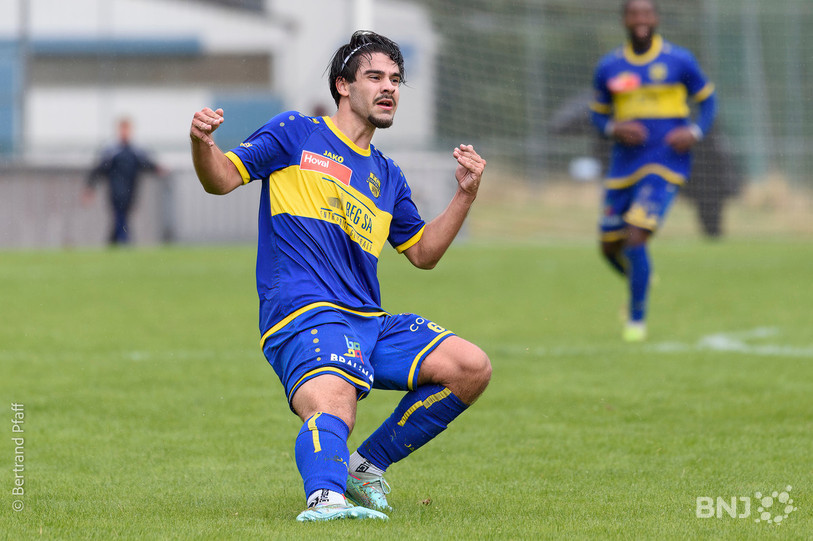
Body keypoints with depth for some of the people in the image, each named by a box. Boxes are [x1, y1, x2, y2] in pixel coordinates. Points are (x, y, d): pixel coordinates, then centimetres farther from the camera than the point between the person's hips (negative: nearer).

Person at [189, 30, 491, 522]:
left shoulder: (387, 176, 26)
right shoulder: (296, 133, 9)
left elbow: (423, 253, 30)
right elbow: (222, 178, 2)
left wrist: (466, 194, 17)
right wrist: (202, 144, -20)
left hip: (369, 320, 7)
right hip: (303, 315, -7)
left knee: (472, 367, -8)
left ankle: (366, 465, 4)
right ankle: (324, 495, -62)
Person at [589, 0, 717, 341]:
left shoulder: (679, 61, -2)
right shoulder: (609, 68, 4)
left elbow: (707, 100, 8)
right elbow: (598, 113, 14)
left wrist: (695, 132, -10)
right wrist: (614, 129, -9)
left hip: (665, 165, -4)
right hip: (624, 168, 4)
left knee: (635, 239, -19)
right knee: (611, 247, 8)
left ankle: (637, 318, -1)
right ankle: (640, 281, 43)